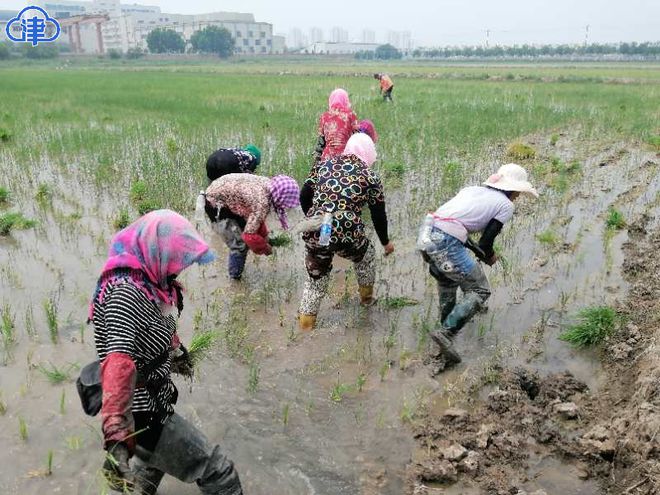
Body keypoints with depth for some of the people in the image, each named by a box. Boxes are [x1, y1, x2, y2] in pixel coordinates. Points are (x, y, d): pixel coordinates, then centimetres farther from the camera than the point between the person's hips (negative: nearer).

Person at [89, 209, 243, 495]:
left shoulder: (146, 281, 2)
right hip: (141, 416, -10)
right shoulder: (125, 291, -27)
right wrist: (117, 438, -47)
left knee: (154, 462, 33)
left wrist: (176, 354, 37)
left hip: (153, 400, 10)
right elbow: (119, 364, -39)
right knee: (218, 471, 0)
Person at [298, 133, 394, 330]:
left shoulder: (325, 165, 14)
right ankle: (367, 297, 50)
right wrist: (386, 242, 27)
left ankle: (305, 325, 28)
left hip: (314, 234, 3)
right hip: (346, 236, -2)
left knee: (315, 277, 24)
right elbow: (378, 216, 11)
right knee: (366, 255, 31)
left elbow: (304, 197, 15)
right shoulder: (369, 177, 6)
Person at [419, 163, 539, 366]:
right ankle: (446, 332, -3)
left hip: (427, 235, 7)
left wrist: (478, 250, 29)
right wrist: (489, 258, 23)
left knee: (447, 280, 32)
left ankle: (447, 323, 44)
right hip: (447, 243, -7)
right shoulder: (506, 205, 8)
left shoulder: (473, 189, 25)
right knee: (479, 290, 9)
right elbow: (485, 243, 1)